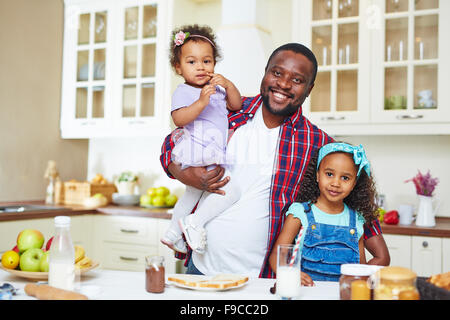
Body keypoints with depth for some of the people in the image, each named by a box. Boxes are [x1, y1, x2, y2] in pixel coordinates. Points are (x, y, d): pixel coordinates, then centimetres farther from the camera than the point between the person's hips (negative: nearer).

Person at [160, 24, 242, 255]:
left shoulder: (216, 87, 13)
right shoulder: (183, 92, -12)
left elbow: (236, 106, 10)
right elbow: (179, 119, -26)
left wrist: (228, 86, -7)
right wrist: (201, 102, -38)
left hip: (213, 155, 10)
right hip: (198, 156, -10)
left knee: (193, 193, 26)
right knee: (231, 190, -17)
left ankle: (173, 232, 43)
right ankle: (194, 223, -6)